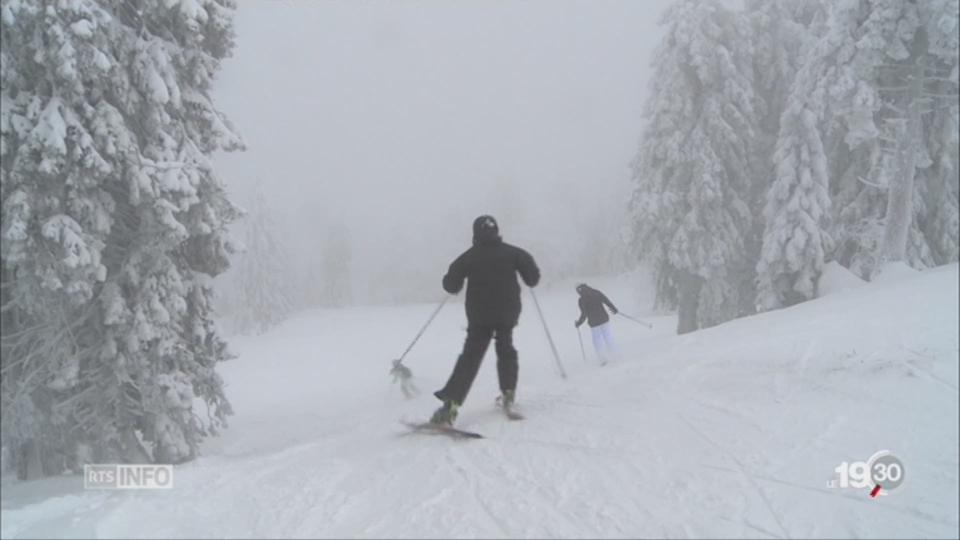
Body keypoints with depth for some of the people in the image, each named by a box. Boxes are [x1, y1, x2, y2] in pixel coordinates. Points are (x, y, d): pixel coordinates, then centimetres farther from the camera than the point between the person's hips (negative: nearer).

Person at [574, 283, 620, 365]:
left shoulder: (582, 300, -15)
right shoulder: (597, 293, -3)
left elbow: (584, 314, -15)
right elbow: (607, 301, 2)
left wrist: (578, 323, 0)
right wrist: (614, 309, 18)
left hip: (594, 323, -4)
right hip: (604, 319, 4)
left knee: (597, 339, 11)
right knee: (607, 335, 19)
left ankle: (604, 357, 11)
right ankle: (612, 354, 30)